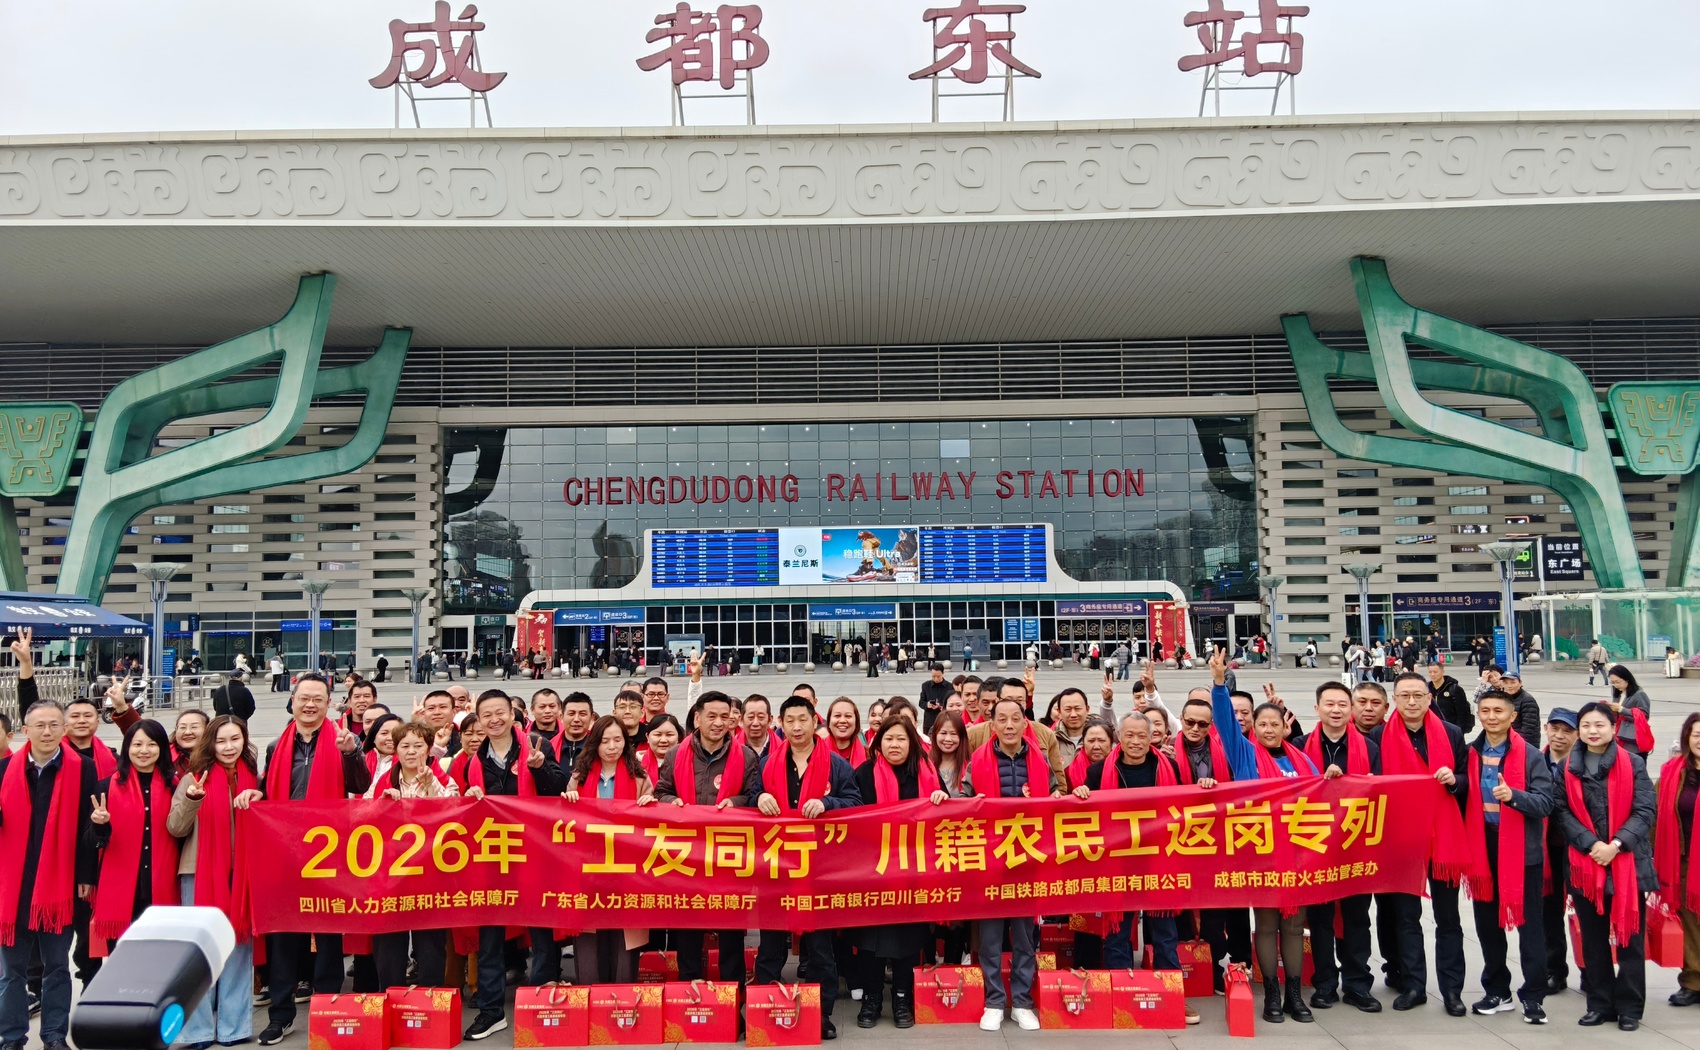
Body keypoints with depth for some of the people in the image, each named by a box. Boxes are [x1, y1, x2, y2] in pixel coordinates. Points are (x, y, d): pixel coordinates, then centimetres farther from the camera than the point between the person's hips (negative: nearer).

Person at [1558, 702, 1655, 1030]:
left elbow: (1645, 810, -5)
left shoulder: (1633, 764, -1)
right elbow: (1564, 813, 1)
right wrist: (1591, 845, -13)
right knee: (1593, 939, 9)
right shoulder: (1569, 769, 6)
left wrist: (1616, 844, -16)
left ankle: (1630, 1007, 13)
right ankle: (1600, 1004, 18)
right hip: (1585, 864, 2)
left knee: (1629, 937, 4)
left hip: (1628, 863, -2)